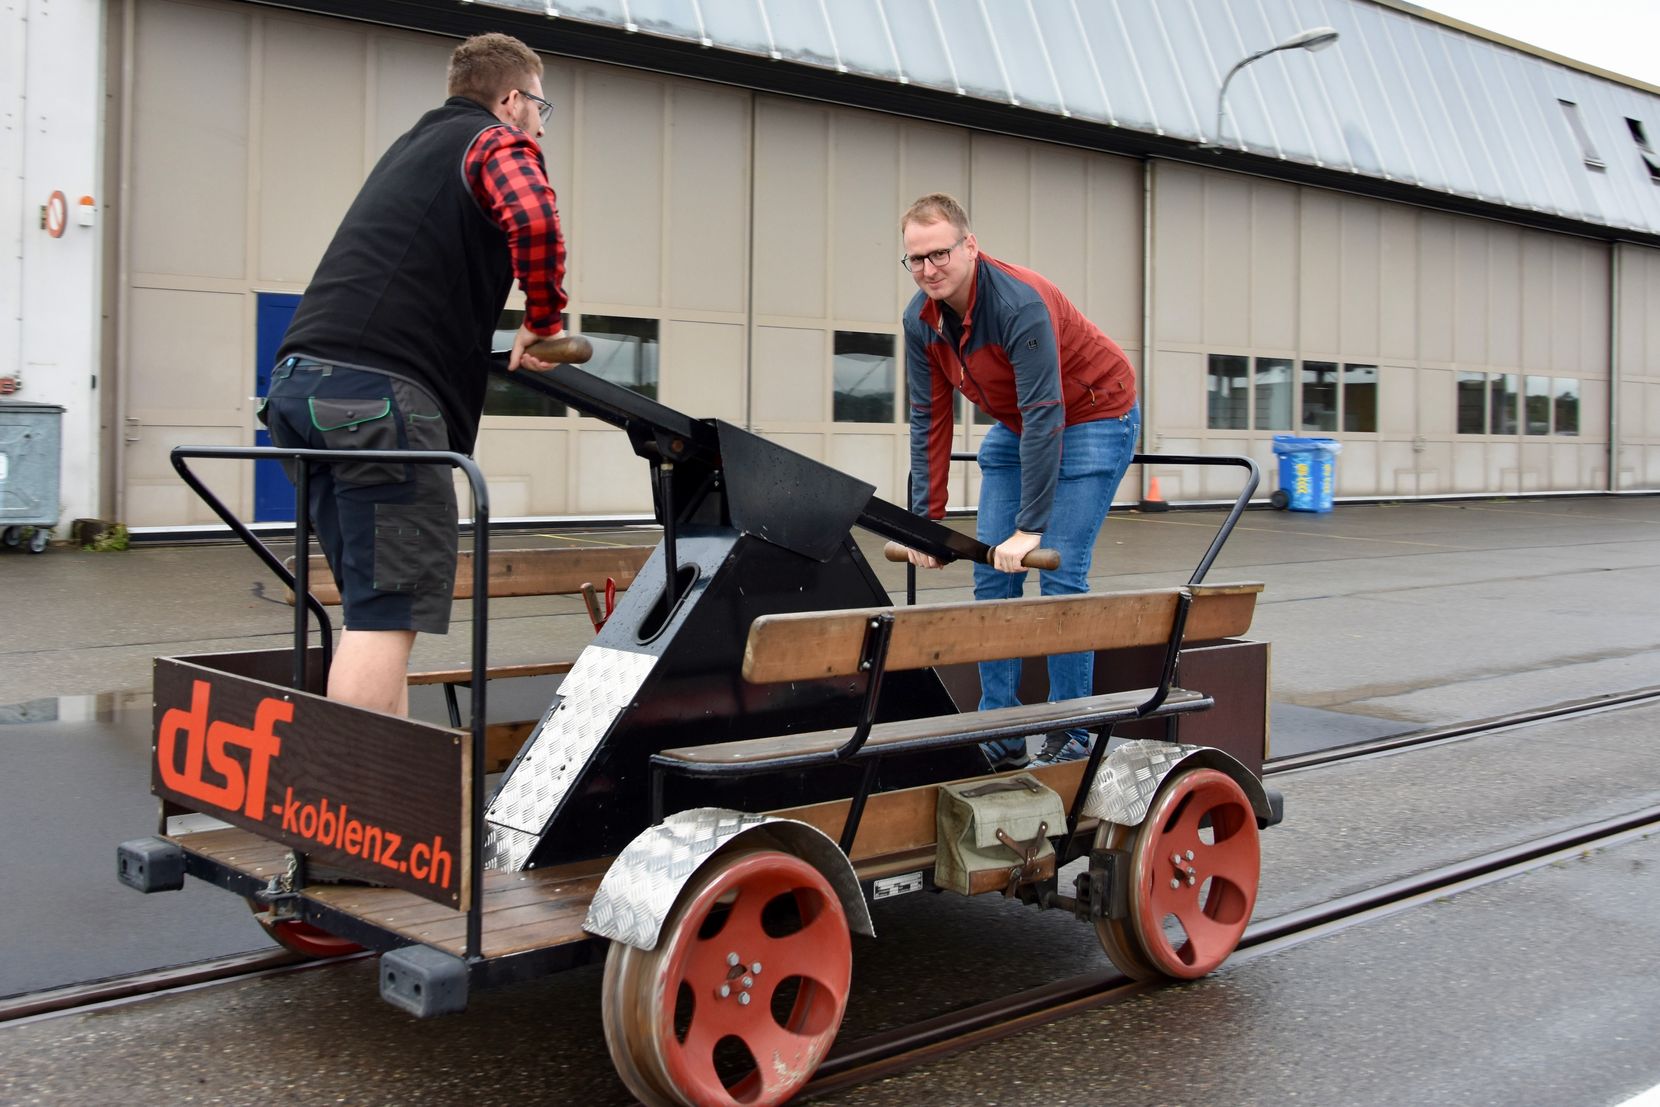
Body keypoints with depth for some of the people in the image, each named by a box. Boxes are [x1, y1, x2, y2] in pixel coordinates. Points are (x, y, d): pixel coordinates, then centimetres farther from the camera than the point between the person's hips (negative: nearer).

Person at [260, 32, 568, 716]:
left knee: (373, 601, 12)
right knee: (389, 607, -9)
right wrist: (544, 319, -1)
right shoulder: (500, 143, 6)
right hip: (377, 389, -8)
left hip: (301, 379, 8)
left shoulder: (412, 146, 31)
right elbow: (532, 219, -16)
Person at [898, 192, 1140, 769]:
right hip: (1015, 427, 7)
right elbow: (929, 418, -4)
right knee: (992, 575, 0)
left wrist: (1030, 528, -35)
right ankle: (1000, 736, 7)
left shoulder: (1021, 304, -32)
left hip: (1093, 419, -7)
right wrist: (925, 519, -8)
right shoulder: (920, 320, -10)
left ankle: (1070, 738, -3)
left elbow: (1044, 416, -34)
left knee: (1060, 577, -14)